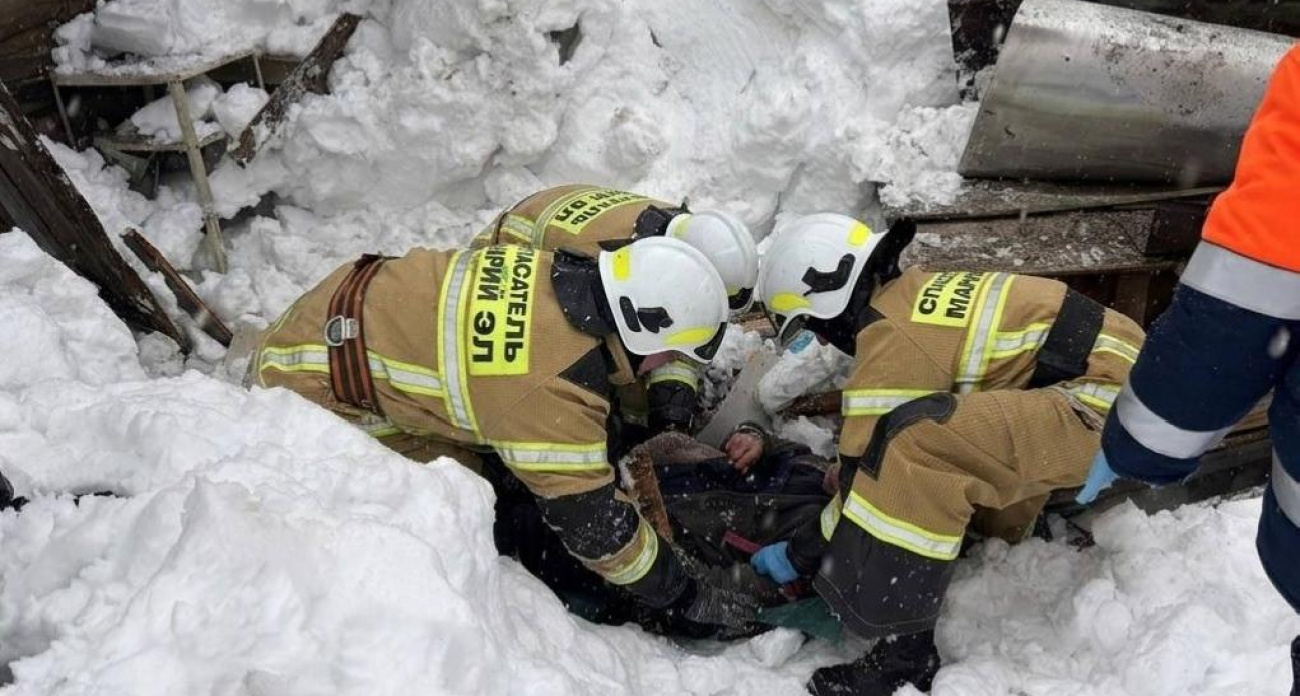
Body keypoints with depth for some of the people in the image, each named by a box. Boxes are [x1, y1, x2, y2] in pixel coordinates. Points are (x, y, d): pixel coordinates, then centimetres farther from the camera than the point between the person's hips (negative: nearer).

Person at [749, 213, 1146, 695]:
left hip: (1112, 406, -10)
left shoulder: (895, 340, -15)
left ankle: (906, 653, -17)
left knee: (921, 446, -26)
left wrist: (800, 554, 1)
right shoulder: (917, 294, 11)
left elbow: (870, 473, -11)